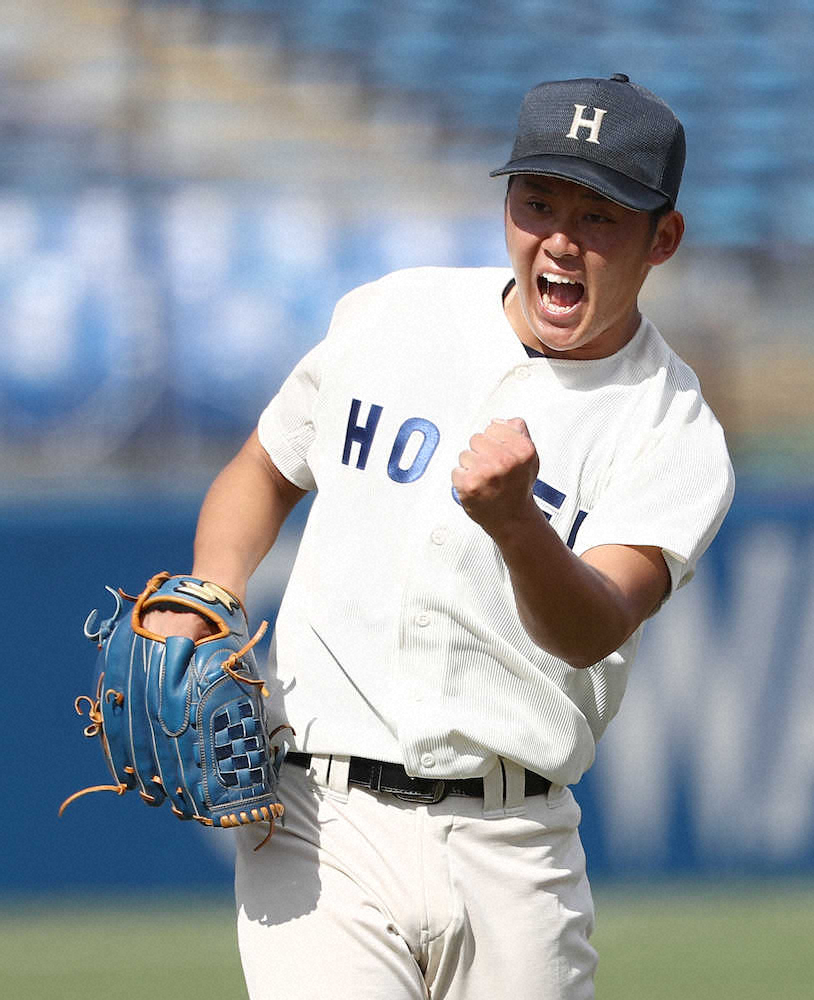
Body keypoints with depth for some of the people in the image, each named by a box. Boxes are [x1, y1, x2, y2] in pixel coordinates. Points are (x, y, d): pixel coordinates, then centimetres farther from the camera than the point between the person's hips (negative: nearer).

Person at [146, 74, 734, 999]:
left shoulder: (676, 437, -4)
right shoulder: (388, 317, 7)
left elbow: (595, 631, -21)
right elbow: (265, 472, 22)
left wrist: (515, 523, -42)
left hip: (512, 850, 0)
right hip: (320, 826, 0)